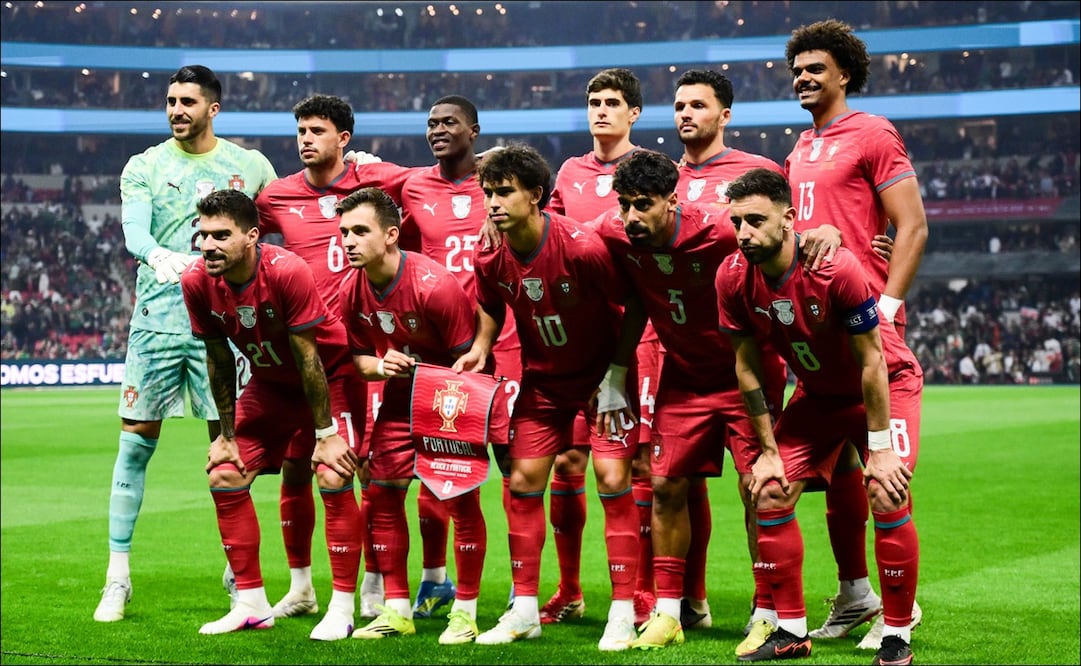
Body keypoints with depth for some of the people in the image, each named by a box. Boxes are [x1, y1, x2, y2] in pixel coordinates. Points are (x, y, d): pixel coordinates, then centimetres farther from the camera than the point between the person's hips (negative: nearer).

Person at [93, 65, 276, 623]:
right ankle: (118, 576, 7)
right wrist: (159, 255, -32)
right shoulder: (144, 166, 6)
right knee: (137, 439, -1)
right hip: (158, 316, 0)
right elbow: (134, 232, -11)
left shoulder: (250, 165, 9)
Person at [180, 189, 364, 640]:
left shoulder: (287, 271, -31)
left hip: (331, 373, -6)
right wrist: (227, 434, 0)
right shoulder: (197, 283, -16)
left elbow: (308, 357, -25)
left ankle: (342, 608, -8)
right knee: (224, 474, -2)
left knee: (333, 477, -20)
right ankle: (252, 604, 9)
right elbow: (219, 359, -3)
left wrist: (326, 434, -20)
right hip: (271, 381, 6)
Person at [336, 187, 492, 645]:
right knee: (381, 494, 2)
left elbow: (467, 359, -19)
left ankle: (465, 611, 5)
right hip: (399, 400, 6)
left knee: (462, 499, -8)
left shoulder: (434, 285, -27)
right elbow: (358, 357, 4)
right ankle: (396, 610, 13)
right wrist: (380, 365, -18)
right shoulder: (352, 290, -8)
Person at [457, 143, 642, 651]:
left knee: (613, 480, -12)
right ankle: (524, 610, 14)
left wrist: (616, 374, -16)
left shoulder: (582, 247, -27)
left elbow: (631, 310, -15)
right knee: (523, 482, 2)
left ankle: (623, 614, -4)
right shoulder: (490, 257, -11)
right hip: (542, 380, 5)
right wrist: (481, 347, -5)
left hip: (602, 377, -5)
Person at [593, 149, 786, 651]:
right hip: (683, 376, 5)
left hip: (745, 371, -4)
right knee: (666, 487, 3)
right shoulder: (613, 235, -13)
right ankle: (667, 613, 14)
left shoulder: (719, 232, -26)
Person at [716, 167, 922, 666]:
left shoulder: (836, 267, -33)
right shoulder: (733, 278, -19)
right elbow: (747, 366, -7)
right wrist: (768, 450, -7)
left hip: (888, 383, -5)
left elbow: (871, 361, -24)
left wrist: (880, 449, -22)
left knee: (887, 497, -19)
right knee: (770, 495, -5)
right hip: (817, 393, 5)